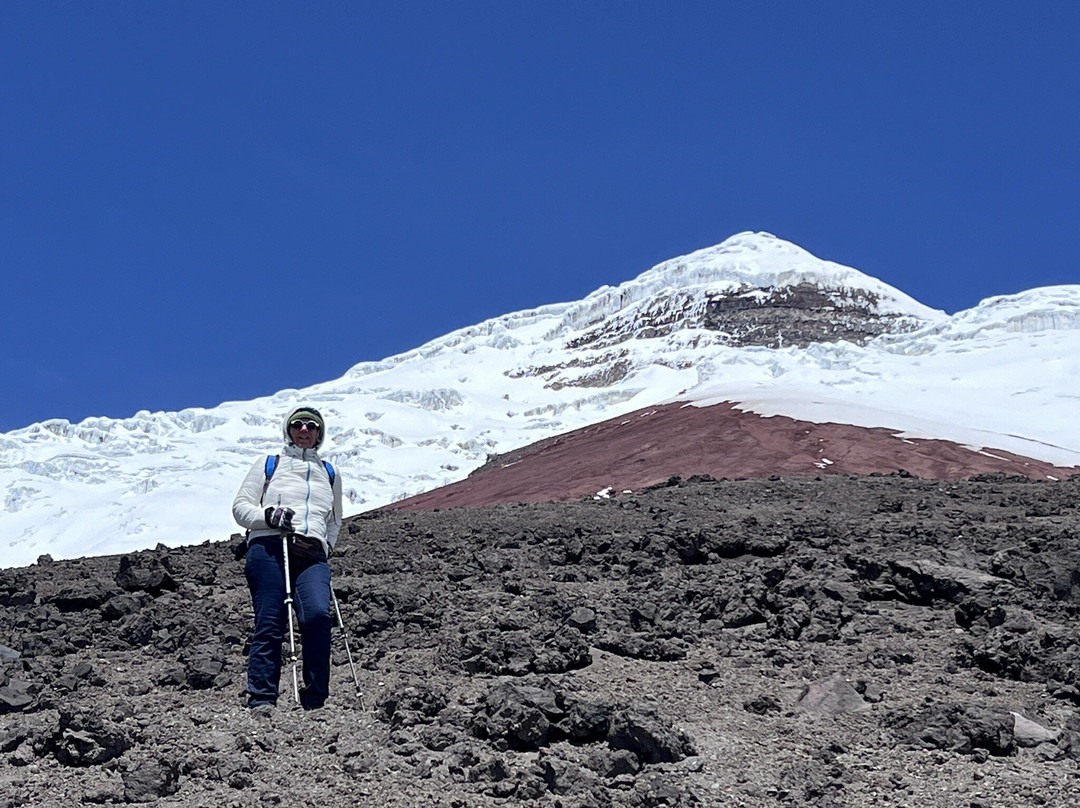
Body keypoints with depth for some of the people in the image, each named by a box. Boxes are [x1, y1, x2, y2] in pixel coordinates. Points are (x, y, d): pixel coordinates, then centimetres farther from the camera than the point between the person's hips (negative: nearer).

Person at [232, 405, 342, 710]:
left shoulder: (329, 473, 28)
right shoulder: (269, 464, 20)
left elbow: (335, 521, 36)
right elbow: (240, 507, 14)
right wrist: (268, 516, -7)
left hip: (311, 555, 1)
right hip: (269, 548, -1)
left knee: (317, 616, -22)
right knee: (270, 624, -11)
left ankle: (315, 701, -17)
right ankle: (261, 699, -10)